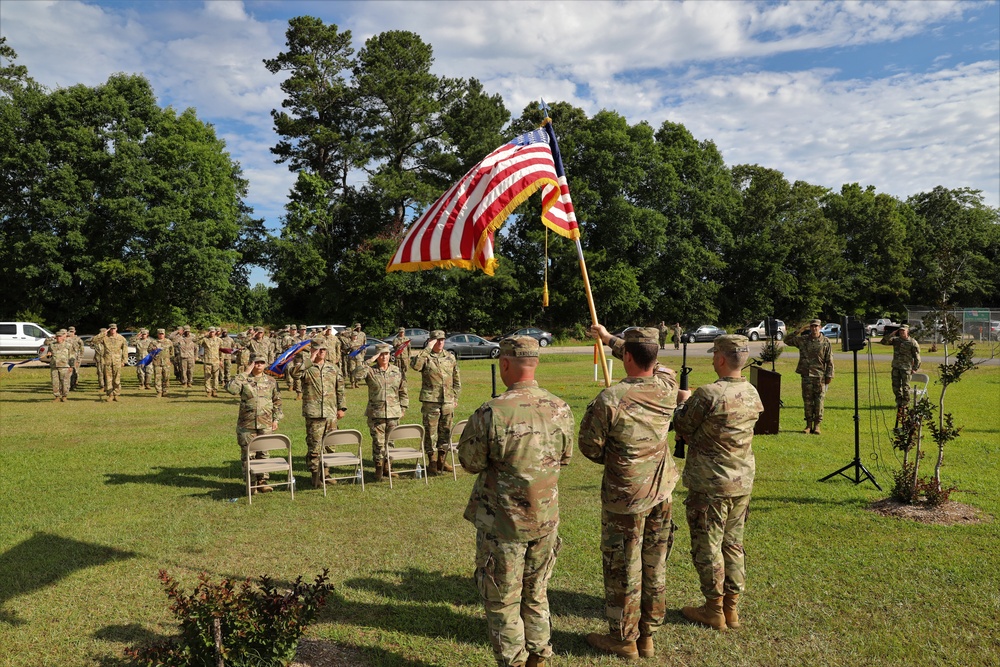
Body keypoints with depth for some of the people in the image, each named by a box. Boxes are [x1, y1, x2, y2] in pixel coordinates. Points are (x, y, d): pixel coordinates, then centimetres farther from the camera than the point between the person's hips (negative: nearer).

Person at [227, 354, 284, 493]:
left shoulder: (271, 381, 7)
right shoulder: (244, 379, -1)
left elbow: (277, 402, 12)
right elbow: (231, 388, -21)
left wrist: (276, 419, 6)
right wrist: (245, 373, -17)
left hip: (265, 424, 2)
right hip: (246, 424, -1)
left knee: (263, 454, 7)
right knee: (247, 454, 4)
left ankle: (262, 481, 15)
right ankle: (251, 482, 14)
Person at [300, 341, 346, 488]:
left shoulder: (333, 368, 14)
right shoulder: (306, 368, 0)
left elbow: (340, 389, 18)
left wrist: (341, 407, 13)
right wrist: (309, 360, -19)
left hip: (331, 414, 5)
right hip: (314, 414, -5)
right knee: (314, 446, -5)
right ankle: (315, 475, 5)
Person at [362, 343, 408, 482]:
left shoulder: (397, 372, 7)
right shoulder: (370, 371, -2)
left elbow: (403, 391, 14)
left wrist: (403, 408, 10)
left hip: (394, 414, 3)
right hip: (376, 414, -2)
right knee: (378, 442, -1)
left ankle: (387, 466, 23)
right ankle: (378, 468, 11)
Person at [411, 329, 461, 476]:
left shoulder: (451, 357, 11)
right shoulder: (425, 356, -3)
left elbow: (457, 379, 18)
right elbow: (415, 365, -26)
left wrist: (456, 397, 13)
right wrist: (427, 349, -22)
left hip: (448, 401, 4)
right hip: (430, 401, -4)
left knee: (446, 431, 10)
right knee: (431, 432, -1)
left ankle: (441, 461, 24)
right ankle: (432, 463, 10)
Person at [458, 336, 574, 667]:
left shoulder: (491, 413, -22)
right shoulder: (560, 409, -6)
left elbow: (470, 462, -10)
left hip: (502, 523, -5)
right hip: (546, 518, 5)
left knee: (502, 602, 13)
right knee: (536, 596, 23)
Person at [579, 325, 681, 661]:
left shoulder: (609, 399, -24)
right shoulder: (667, 386, -8)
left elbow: (589, 447, -14)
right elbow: (651, 363, 14)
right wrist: (608, 338, 23)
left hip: (624, 498, -5)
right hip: (661, 494, 5)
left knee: (623, 570, 11)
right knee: (655, 566, 17)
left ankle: (624, 639, 26)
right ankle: (648, 635, 32)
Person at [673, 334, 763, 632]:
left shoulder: (708, 394, -22)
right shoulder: (752, 394, 2)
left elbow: (683, 429, -10)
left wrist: (684, 402, 8)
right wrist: (694, 402, 15)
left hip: (709, 484, -7)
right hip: (742, 482, 7)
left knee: (707, 546, 7)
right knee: (733, 544, 17)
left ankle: (714, 610, 17)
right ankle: (731, 607, 27)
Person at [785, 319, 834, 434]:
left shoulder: (826, 342, 1)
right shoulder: (803, 340, 6)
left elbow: (829, 361, 1)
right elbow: (787, 340, 10)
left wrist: (829, 375, -4)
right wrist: (799, 331, 1)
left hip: (820, 376, -2)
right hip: (806, 375, 2)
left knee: (819, 401, 1)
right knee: (807, 400, 5)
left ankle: (817, 425, 9)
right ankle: (808, 425, 13)